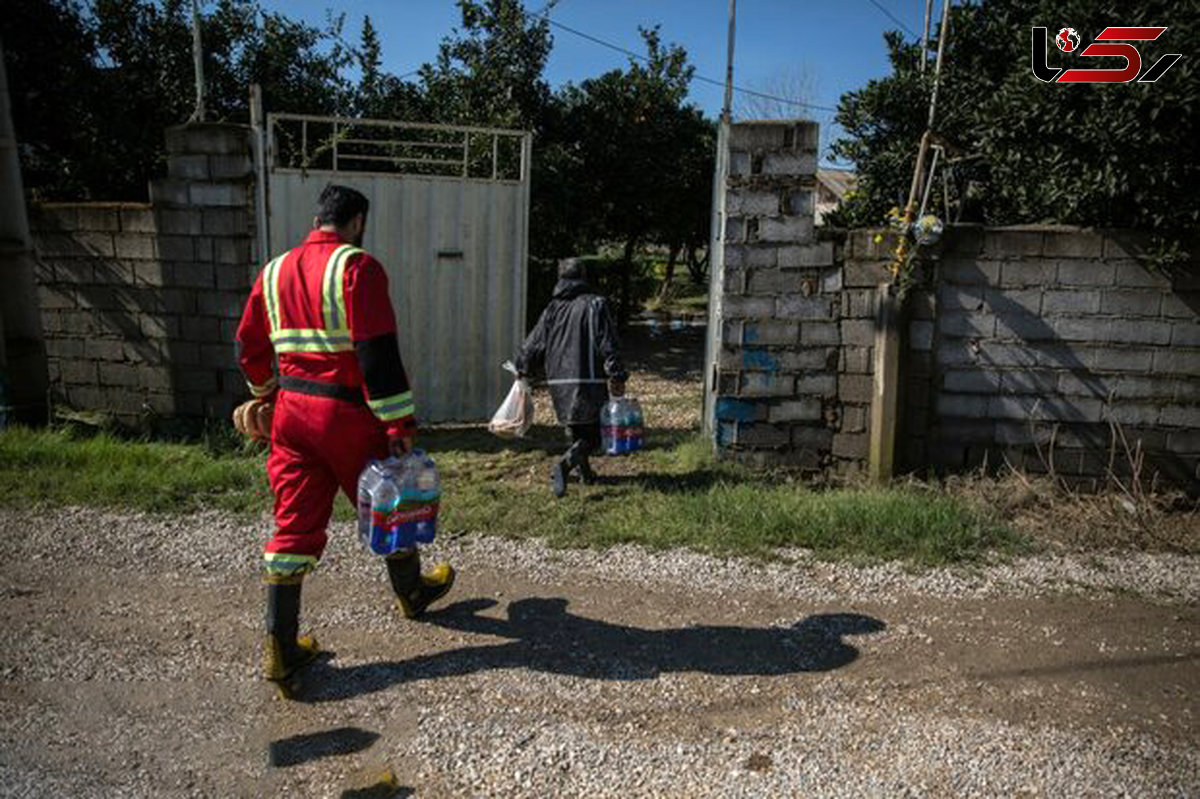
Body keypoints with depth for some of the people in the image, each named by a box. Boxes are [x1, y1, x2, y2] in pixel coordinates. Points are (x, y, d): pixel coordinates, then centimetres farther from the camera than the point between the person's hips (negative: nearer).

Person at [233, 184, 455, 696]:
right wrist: (400, 424, -16)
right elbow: (378, 352, -20)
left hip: (291, 412, 6)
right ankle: (411, 592, 39)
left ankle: (281, 647, 11)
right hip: (347, 413, -6)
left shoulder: (274, 271, 9)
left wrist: (266, 396, 34)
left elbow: (250, 348, 18)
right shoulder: (358, 266, -12)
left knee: (295, 523, 9)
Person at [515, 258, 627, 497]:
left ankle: (585, 472, 28)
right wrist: (617, 376, -9)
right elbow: (608, 345, -11)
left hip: (559, 383, 5)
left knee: (576, 431, 21)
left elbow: (533, 345, 14)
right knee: (592, 434, -1)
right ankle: (564, 464, -22)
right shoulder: (595, 305, -4)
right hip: (589, 382, -5)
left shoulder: (552, 309, 9)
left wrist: (523, 368, 30)